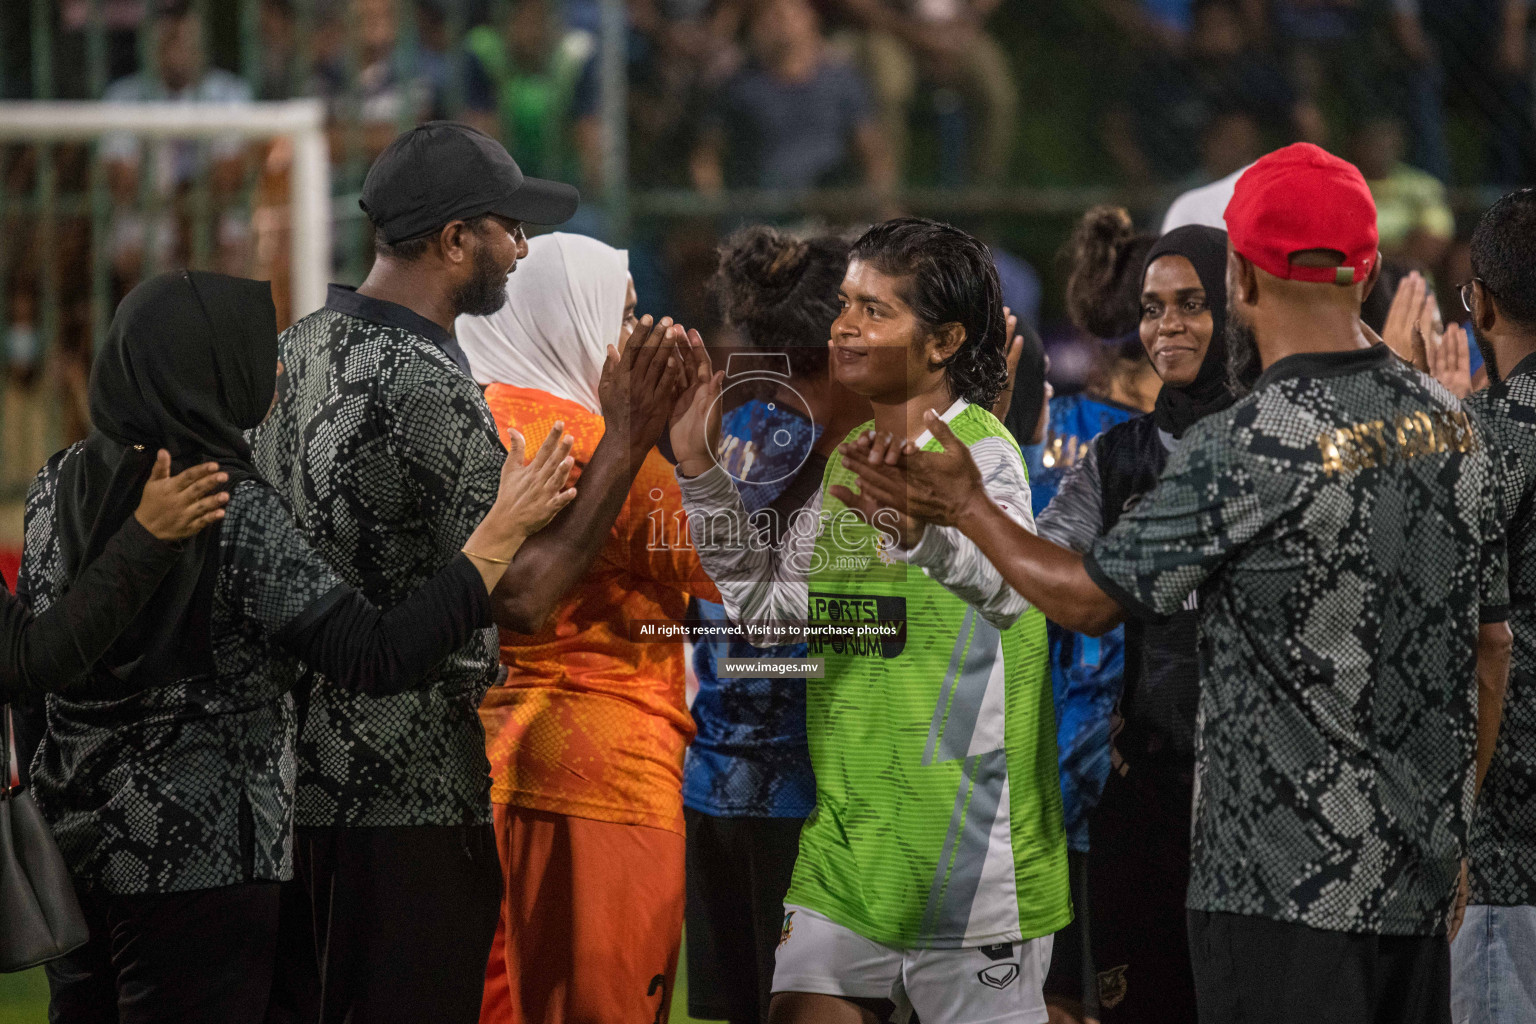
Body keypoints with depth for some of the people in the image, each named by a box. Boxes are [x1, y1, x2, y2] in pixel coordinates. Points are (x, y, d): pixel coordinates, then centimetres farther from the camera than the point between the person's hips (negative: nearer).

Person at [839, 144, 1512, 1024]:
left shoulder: (1243, 451, -15)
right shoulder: (1452, 425, 5)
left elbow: (1090, 597, -4)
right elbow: (1491, 645, 12)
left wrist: (966, 507, 11)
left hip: (1286, 888, -7)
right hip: (1421, 877, 7)